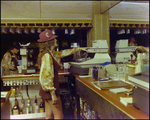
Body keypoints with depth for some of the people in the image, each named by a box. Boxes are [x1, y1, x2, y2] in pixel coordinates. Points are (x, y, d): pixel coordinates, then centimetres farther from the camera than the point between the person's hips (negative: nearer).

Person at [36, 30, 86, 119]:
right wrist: (53, 93, -22)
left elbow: (63, 53, 24)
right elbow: (46, 76, -25)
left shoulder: (51, 53, 9)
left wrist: (78, 49, 31)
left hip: (48, 91, 9)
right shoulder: (47, 56, -20)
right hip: (50, 91, -9)